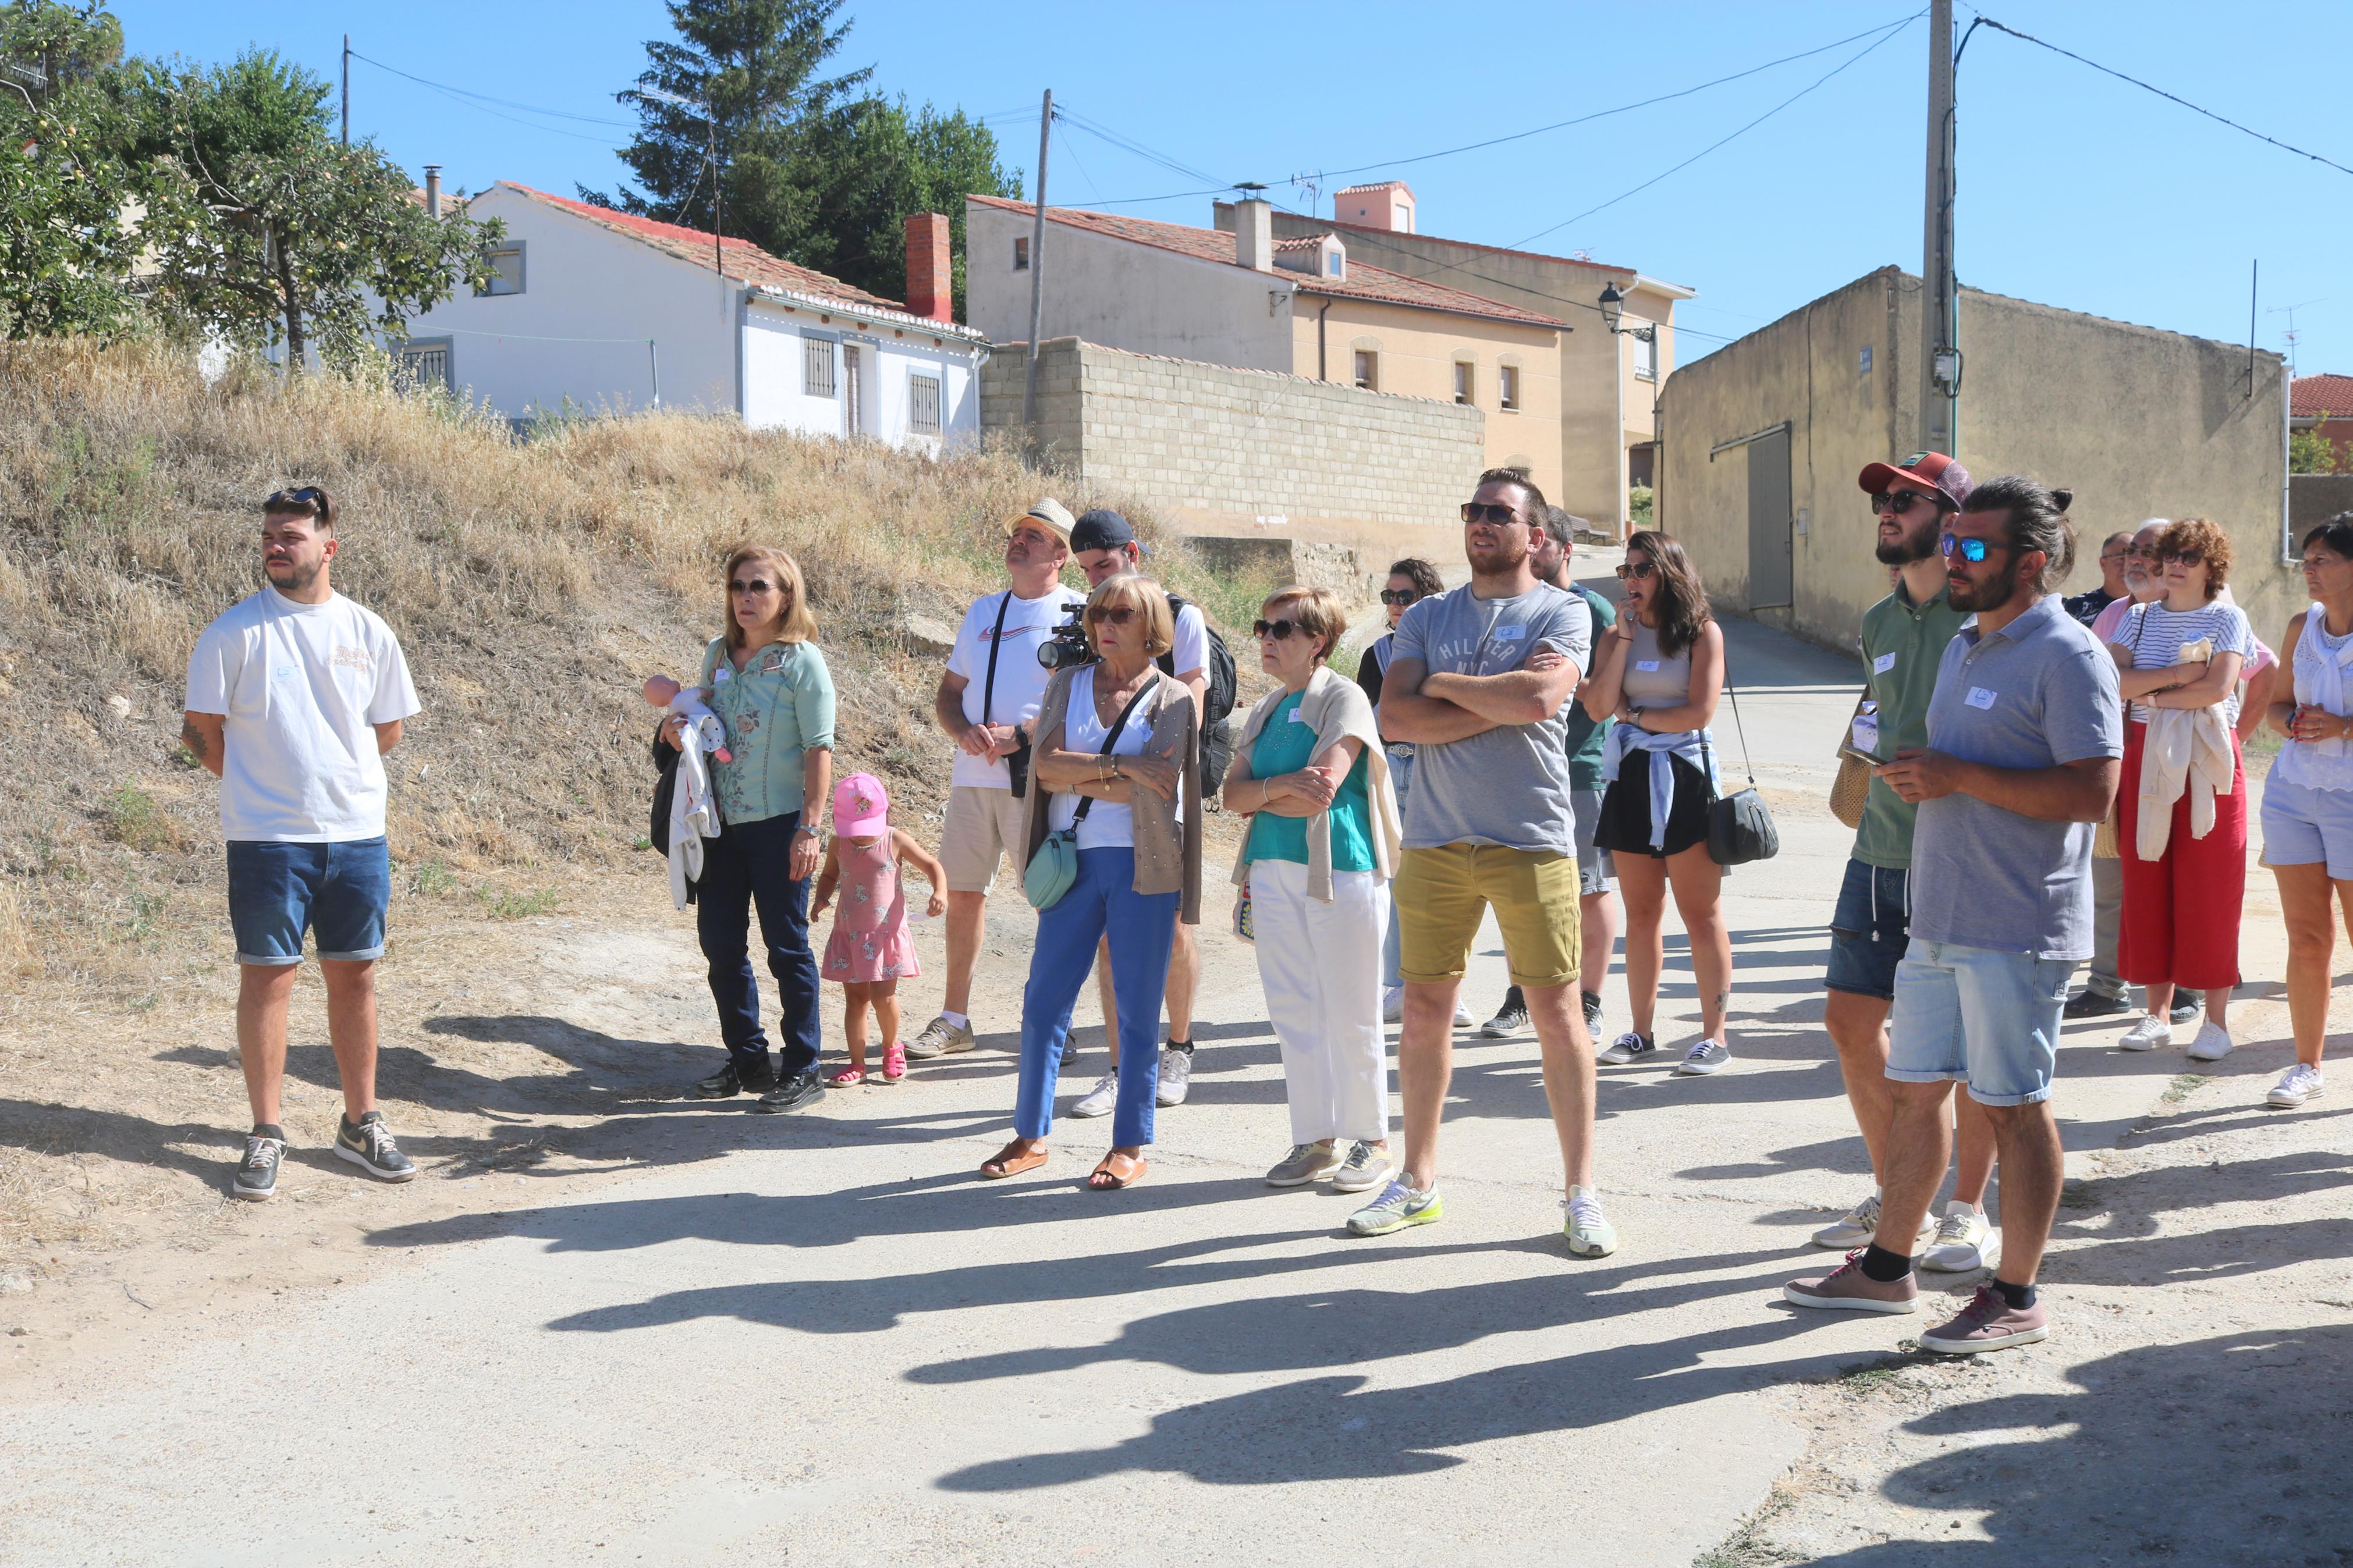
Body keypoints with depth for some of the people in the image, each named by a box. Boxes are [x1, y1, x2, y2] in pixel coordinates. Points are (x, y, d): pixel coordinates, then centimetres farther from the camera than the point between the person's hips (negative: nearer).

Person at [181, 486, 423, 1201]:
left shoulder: (367, 631, 4)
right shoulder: (235, 631, -4)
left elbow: (388, 728, 14)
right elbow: (201, 731, 1)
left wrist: (337, 774, 8)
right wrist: (258, 782, 5)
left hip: (358, 833, 3)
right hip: (267, 839, -3)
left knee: (354, 975, 9)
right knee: (267, 977, 1)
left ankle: (360, 1123, 21)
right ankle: (266, 1134, 11)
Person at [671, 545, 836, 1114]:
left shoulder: (803, 661, -9)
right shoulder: (719, 653, 9)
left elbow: (819, 749, -12)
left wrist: (810, 828, -18)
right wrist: (677, 730, -2)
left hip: (777, 825, -6)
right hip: (720, 821, 6)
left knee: (787, 946, 1)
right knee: (720, 942, 10)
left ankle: (801, 1070, 11)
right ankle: (747, 1059, 25)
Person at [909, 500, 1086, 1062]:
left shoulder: (1078, 613, -1)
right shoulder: (983, 611, 19)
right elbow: (947, 694, 20)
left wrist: (1020, 734, -17)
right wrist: (964, 732, -2)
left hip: (1038, 779, -6)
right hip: (973, 774, 6)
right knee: (963, 893, 9)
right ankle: (954, 1020, 19)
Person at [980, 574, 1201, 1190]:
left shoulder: (1173, 700, 1)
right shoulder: (1068, 685, 11)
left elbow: (1148, 789, -12)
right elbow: (1046, 764, -3)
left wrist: (1075, 775, -7)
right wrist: (1118, 766, -12)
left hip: (1141, 866, -3)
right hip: (1072, 861, 3)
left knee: (1137, 1010, 2)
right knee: (1043, 1001, 4)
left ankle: (1130, 1146, 12)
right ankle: (1030, 1135, 15)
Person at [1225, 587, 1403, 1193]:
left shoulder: (1344, 698, -6)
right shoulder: (1266, 710, 16)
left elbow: (1320, 793, -17)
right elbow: (1233, 792, 7)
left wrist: (1260, 795, -2)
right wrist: (1282, 786, -12)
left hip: (1341, 870, -7)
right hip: (1273, 872, 7)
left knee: (1350, 1016, 0)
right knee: (1293, 1012, 8)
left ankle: (1370, 1140, 12)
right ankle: (1315, 1141, 16)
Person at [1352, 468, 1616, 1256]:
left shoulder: (1562, 612, 1)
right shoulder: (1426, 617, 12)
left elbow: (1538, 698, -18)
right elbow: (1396, 718, -3)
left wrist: (1443, 685, -5)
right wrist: (1499, 704, -9)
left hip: (1531, 841, -3)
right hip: (1434, 838, 4)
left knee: (1556, 1010, -1)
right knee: (1424, 1008, 8)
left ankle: (1581, 1192, 9)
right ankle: (1418, 1181, 21)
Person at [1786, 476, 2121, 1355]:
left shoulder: (2068, 658, -13)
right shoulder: (1964, 647, 16)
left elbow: (2091, 792, -22)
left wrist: (1957, 776, -20)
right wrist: (1909, 775, 11)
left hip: (2016, 931, -9)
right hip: (1939, 919, 9)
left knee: (2013, 1106, 1)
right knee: (1914, 1087, 14)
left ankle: (2017, 1300, 12)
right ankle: (1887, 1269, 26)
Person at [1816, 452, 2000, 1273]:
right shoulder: (1879, 621, 14)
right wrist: (1872, 751, 7)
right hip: (1882, 847, 7)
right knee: (1850, 1015, 7)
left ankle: (1968, 1210, 16)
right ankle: (1895, 1196, 22)